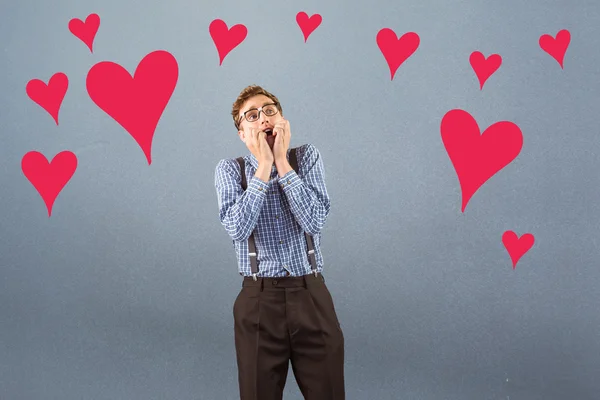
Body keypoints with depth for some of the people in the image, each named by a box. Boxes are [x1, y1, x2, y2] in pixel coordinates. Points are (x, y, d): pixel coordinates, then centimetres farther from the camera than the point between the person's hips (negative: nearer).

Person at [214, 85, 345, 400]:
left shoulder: (307, 157, 3)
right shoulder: (229, 169, 1)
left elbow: (314, 221, -12)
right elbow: (238, 229, -16)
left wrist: (282, 163, -12)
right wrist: (264, 166, -13)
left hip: (312, 297, 1)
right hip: (259, 302, 0)